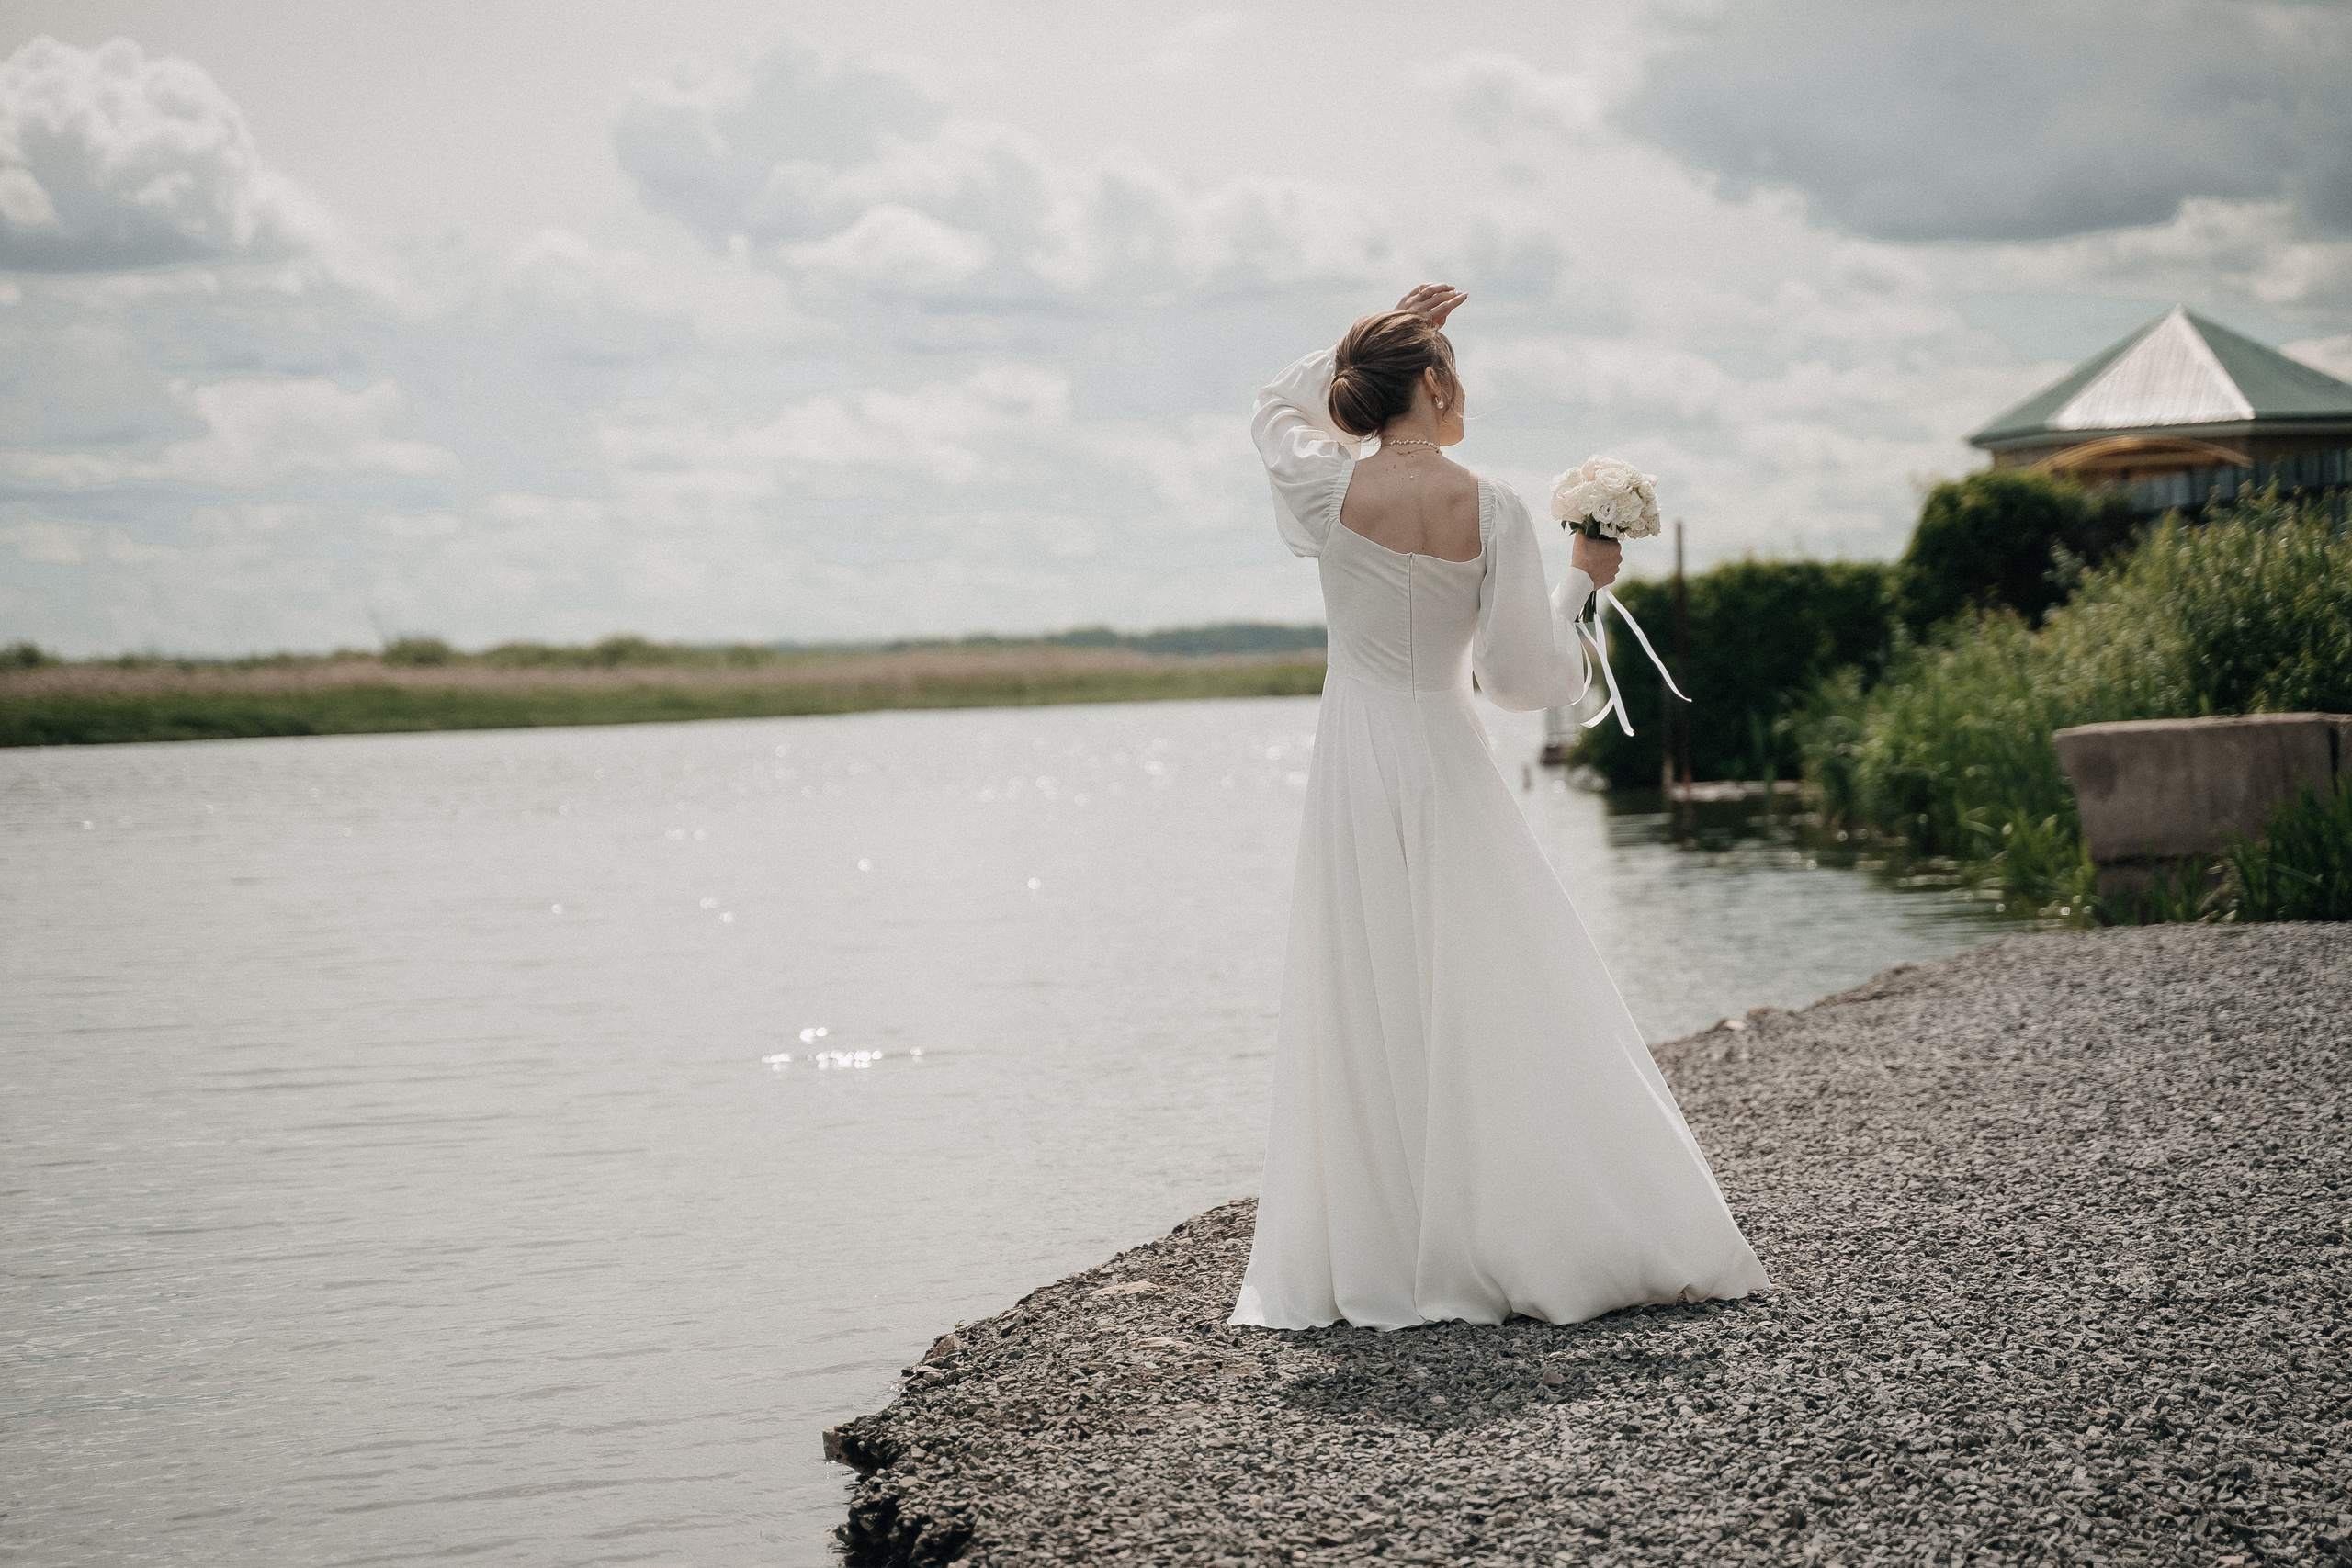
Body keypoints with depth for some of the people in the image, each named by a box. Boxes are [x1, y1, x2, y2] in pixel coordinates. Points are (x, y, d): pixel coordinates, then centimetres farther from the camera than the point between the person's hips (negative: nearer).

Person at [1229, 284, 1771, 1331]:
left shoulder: (1331, 487, -6)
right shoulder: (1491, 511, -10)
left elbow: (1276, 409, 18)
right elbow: (1520, 676, -9)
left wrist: (1371, 338, 13)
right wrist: (1580, 581, 5)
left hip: (1353, 774, 1)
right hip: (1448, 772, -1)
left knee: (1368, 1018, 5)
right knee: (1502, 1008, 5)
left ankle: (1381, 1260, 6)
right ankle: (1563, 1238, 9)